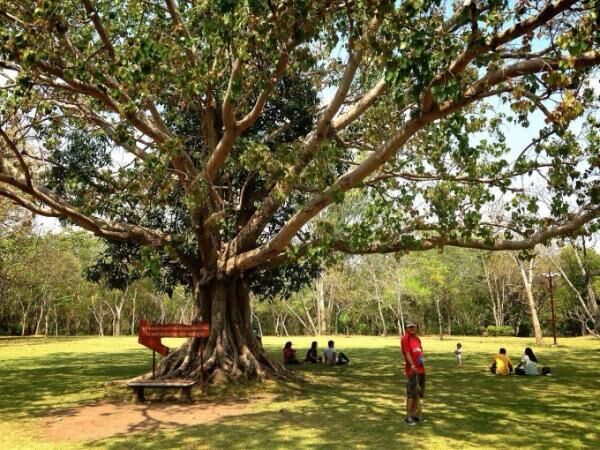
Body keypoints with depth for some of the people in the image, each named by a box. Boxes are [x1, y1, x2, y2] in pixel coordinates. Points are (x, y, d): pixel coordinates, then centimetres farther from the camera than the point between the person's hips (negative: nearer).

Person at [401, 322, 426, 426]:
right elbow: (407, 353, -21)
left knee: (418, 393, 15)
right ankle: (408, 417, 2)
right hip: (411, 370, -8)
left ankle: (415, 414, 26)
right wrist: (412, 365, -30)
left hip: (420, 369, 8)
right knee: (411, 393, -5)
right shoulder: (405, 338, -11)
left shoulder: (417, 338, 14)